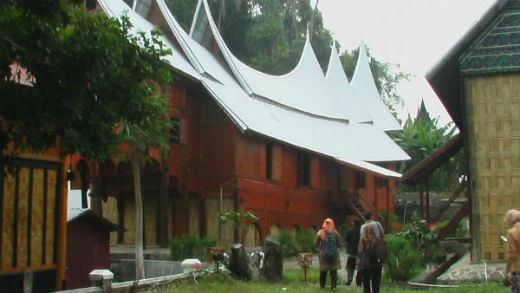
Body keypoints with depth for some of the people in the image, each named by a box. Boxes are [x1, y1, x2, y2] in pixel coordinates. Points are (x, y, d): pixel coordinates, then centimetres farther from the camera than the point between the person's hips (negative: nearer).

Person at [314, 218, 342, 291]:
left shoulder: (320, 233, -8)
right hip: (334, 254, 0)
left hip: (323, 254, 1)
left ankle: (322, 285, 23)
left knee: (323, 270, 13)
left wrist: (319, 247, 18)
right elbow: (339, 244, -3)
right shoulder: (336, 233, -8)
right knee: (334, 271, 4)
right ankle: (333, 286, -2)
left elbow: (316, 244, -2)